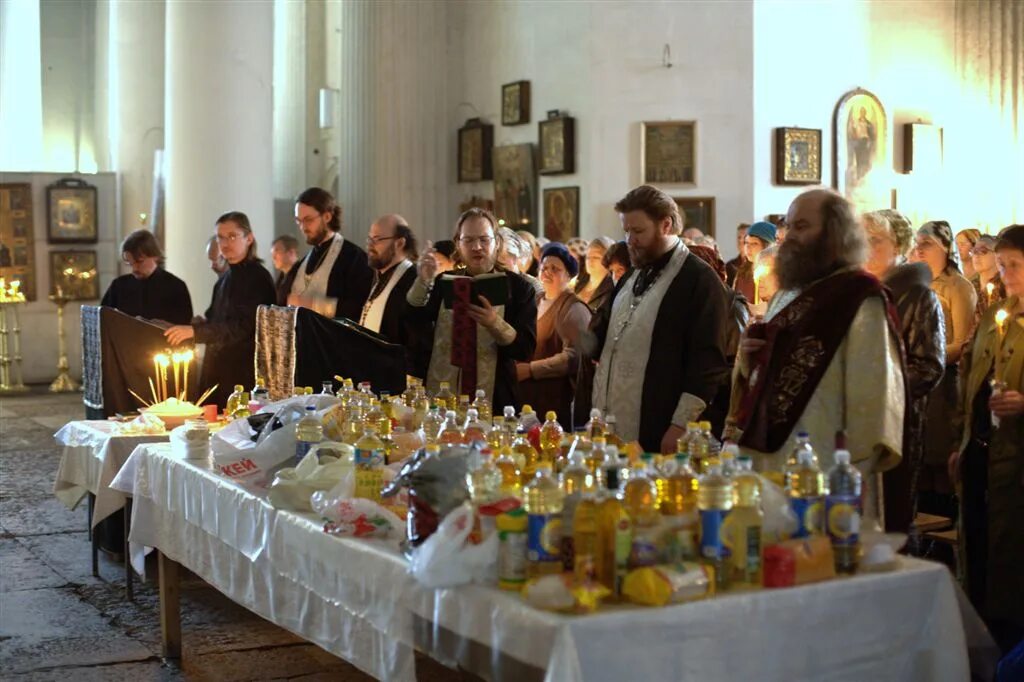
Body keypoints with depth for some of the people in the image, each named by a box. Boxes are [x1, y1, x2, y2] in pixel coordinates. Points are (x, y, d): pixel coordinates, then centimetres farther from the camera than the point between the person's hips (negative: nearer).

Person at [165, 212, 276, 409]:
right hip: (218, 373, 8)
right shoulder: (225, 279, 17)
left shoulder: (258, 278, -8)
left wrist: (195, 331, -23)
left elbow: (242, 327, -17)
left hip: (244, 376, -7)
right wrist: (201, 324, 4)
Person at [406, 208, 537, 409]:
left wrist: (495, 323, -24)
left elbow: (526, 350, -7)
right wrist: (423, 282, -18)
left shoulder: (517, 287, 1)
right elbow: (412, 327, -5)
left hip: (493, 401, -2)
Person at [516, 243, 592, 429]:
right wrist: (515, 367, 4)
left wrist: (529, 369, -18)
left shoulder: (574, 308, -7)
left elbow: (572, 357, -18)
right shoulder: (536, 301, 14)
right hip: (527, 397, 6)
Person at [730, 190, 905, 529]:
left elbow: (874, 388, -14)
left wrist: (857, 472, -17)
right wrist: (747, 359, 1)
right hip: (770, 460, 8)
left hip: (825, 470, -8)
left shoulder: (862, 297, -8)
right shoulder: (786, 295, 17)